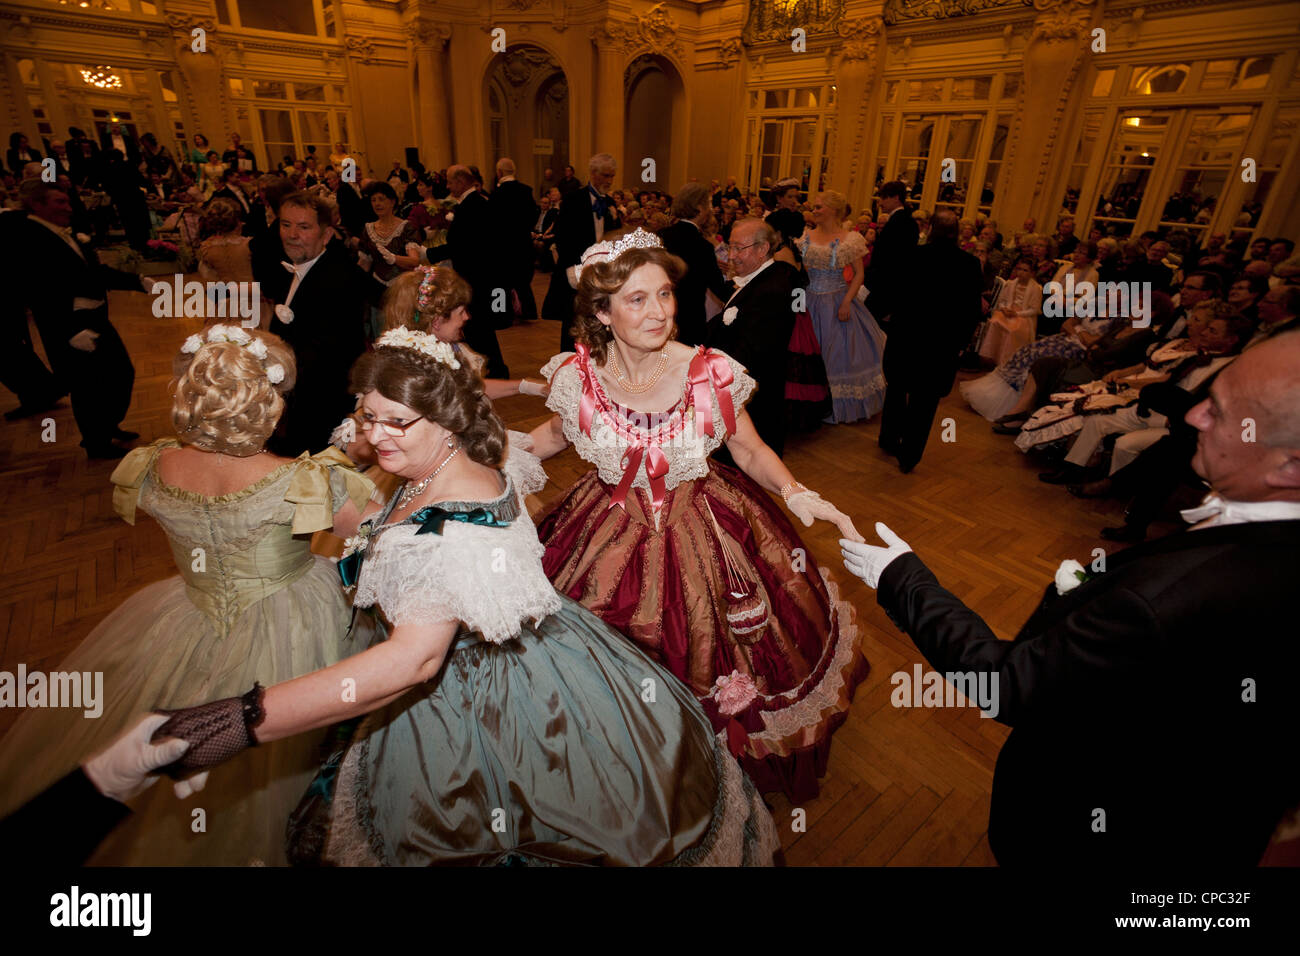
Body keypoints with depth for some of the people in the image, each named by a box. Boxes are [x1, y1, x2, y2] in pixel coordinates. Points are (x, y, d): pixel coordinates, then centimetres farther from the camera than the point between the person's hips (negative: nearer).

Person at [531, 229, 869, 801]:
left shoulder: (709, 374, -18)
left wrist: (795, 492, -21)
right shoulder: (578, 376, -14)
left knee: (703, 653, 14)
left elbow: (751, 452, -4)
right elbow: (557, 434, 8)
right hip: (611, 536, 1)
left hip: (700, 530, -1)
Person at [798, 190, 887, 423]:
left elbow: (859, 274, -4)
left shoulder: (849, 239, -5)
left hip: (837, 302, -3)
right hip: (811, 302, 4)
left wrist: (847, 302, -15)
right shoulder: (807, 237, 5)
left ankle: (839, 406, 17)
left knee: (839, 350, 3)